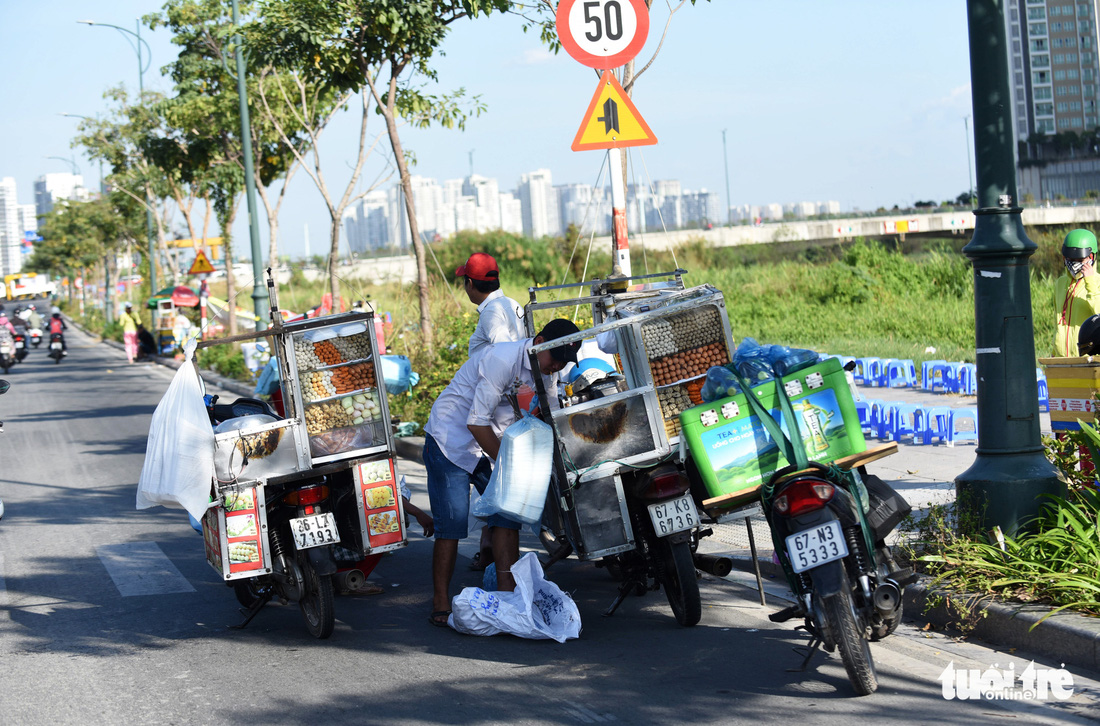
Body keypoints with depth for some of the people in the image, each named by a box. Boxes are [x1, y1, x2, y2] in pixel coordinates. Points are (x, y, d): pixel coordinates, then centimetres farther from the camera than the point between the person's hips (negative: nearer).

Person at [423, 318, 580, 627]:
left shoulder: (547, 373, -1)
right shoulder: (502, 359, -27)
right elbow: (477, 422, -25)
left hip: (491, 444, 8)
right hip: (450, 440, -8)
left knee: (508, 514, -4)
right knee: (452, 524, -10)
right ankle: (441, 605, -1)